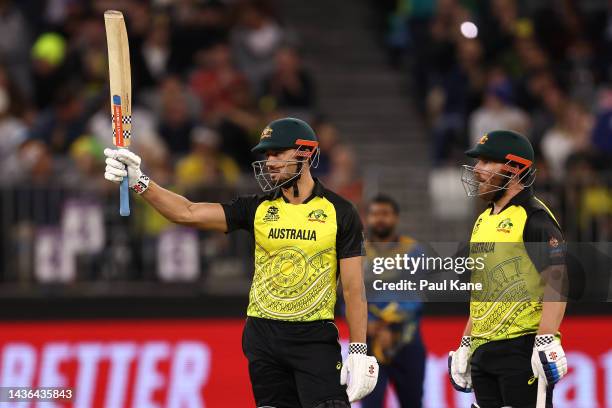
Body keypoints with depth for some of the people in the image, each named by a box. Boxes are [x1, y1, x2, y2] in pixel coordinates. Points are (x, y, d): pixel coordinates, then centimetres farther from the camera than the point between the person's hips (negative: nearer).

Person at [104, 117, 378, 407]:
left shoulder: (339, 212, -1)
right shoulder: (257, 209, 7)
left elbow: (353, 287, -2)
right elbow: (188, 213, -1)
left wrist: (358, 353, -7)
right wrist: (139, 182, -14)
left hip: (315, 338, -3)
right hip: (264, 336, 3)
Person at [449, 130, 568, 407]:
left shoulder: (533, 218, -10)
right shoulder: (483, 221, 18)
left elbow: (557, 282, -17)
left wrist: (546, 343, -24)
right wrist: (466, 343, 22)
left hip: (522, 349, -9)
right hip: (484, 350, 9)